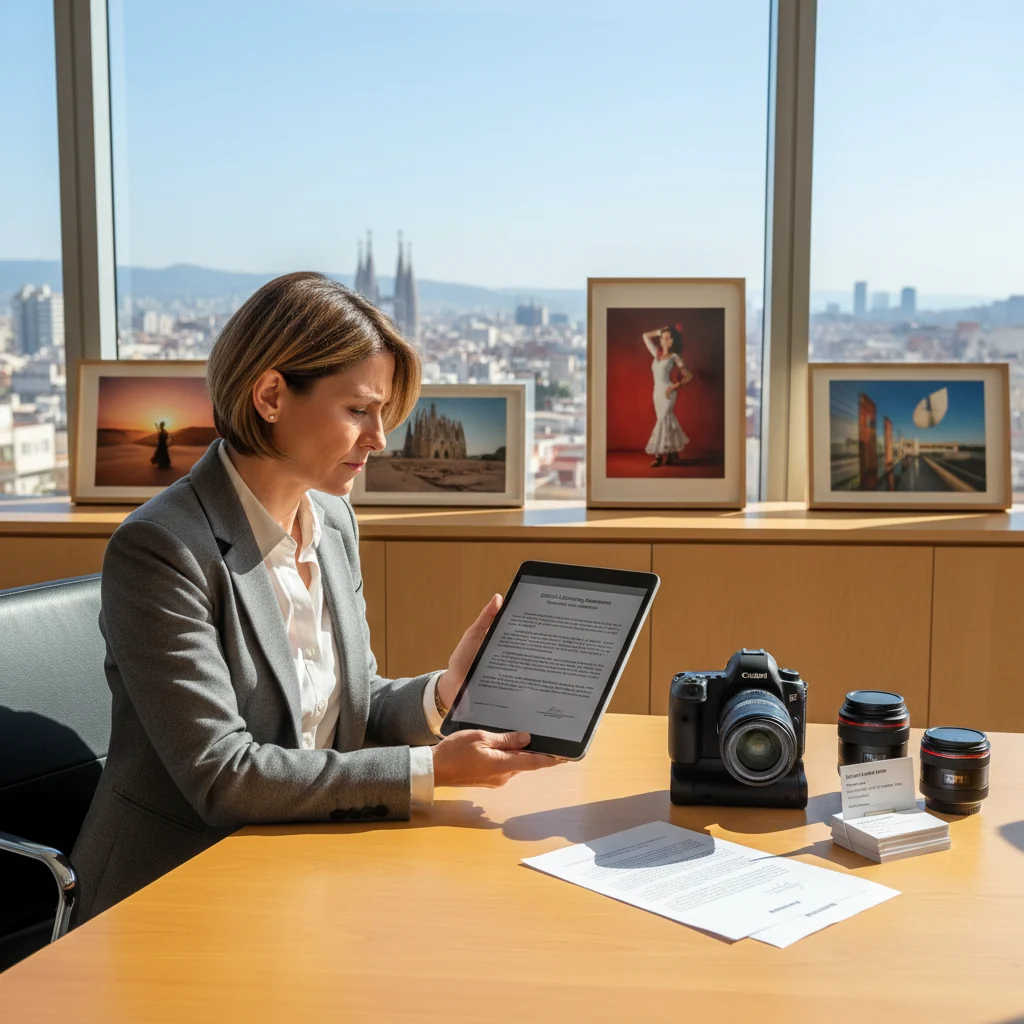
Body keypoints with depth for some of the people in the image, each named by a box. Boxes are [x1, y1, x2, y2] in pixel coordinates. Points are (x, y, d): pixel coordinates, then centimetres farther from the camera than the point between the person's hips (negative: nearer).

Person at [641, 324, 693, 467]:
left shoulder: (674, 357, 0)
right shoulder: (657, 354, 14)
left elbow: (688, 376, 0)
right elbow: (646, 336, 23)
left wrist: (675, 386, -10)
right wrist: (660, 331, 15)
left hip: (667, 392, -5)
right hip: (657, 392, 6)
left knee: (662, 420, -12)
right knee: (667, 420, 5)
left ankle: (660, 455, -13)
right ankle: (673, 455, 6)